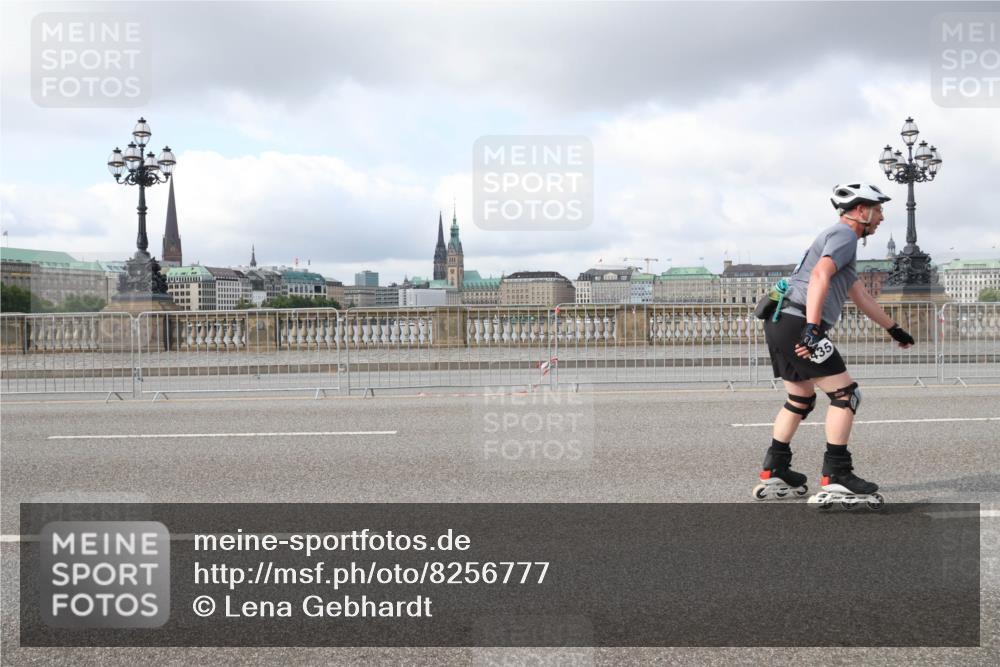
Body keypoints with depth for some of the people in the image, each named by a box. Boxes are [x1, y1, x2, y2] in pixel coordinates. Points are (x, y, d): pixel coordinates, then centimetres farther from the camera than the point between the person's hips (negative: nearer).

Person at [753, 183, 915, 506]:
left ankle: (774, 473, 25)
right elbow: (819, 275, -22)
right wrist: (812, 328, -31)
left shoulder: (841, 238, 28)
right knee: (845, 394, -6)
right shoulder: (844, 234, -4)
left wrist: (894, 329, 43)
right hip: (798, 324, -11)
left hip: (781, 324, 11)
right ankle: (836, 478, -6)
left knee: (801, 400, 21)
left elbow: (862, 297, 36)